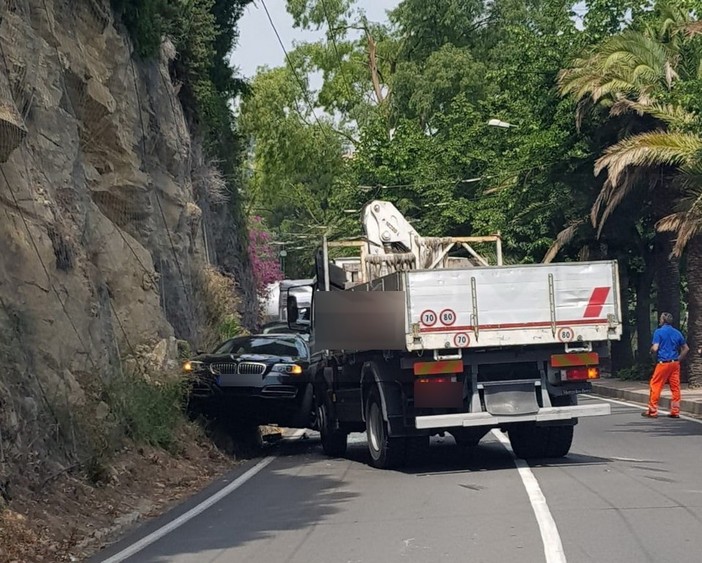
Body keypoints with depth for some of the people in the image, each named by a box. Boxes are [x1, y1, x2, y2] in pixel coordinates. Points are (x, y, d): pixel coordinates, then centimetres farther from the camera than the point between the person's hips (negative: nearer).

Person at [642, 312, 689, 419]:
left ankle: (652, 411, 2)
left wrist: (651, 350, 7)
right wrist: (678, 359, 16)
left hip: (663, 363, -5)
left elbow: (655, 348, -15)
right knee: (675, 387, 6)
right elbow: (686, 349, 13)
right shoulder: (677, 333, 9)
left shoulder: (659, 332, -7)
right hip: (675, 364, 5)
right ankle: (675, 412, 7)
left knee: (655, 386, 2)